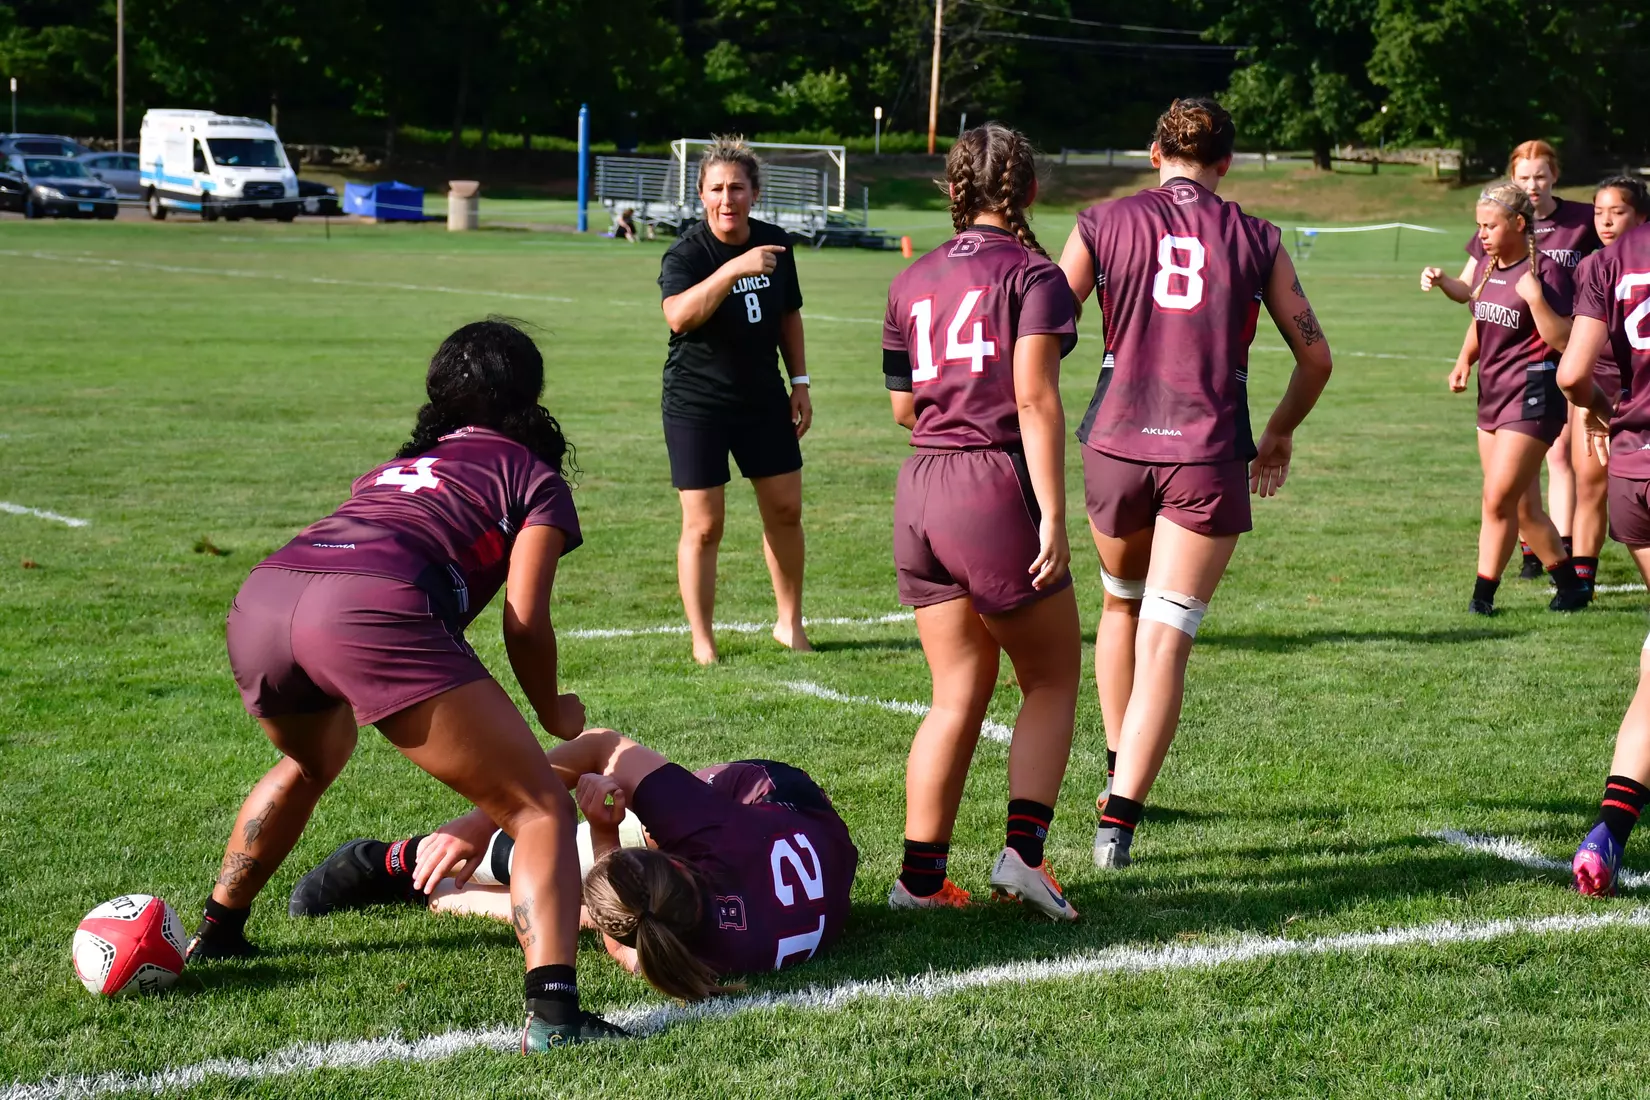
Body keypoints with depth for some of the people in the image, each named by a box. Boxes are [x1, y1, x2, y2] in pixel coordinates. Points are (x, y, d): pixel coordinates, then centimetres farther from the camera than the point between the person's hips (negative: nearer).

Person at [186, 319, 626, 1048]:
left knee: (311, 764, 39)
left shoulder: (399, 465, 37)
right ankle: (552, 1012, -22)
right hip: (369, 612, -6)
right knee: (541, 811, -1)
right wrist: (554, 714, 25)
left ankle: (215, 933, 48)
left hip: (261, 599, 7)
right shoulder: (535, 477, 21)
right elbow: (524, 624, 9)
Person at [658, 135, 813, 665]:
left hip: (763, 397, 5)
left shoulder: (775, 244, 1)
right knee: (703, 526, -3)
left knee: (785, 510, 10)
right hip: (697, 405, -5)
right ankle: (702, 641, 9)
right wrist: (734, 269, -42)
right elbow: (679, 317, -35)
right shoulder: (686, 253, -16)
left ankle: (790, 622, 28)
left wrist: (799, 381, 11)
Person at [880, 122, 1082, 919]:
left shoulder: (912, 282, 13)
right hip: (998, 489, -5)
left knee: (957, 696, 12)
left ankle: (921, 874, 8)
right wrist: (1053, 515, -16)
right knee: (1051, 683, 9)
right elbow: (1035, 399, -14)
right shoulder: (1032, 274, -4)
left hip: (920, 493, 5)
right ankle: (1022, 848, -5)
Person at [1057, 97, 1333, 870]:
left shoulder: (1105, 223, 4)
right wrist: (1280, 436, 26)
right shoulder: (1256, 240, 6)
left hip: (1117, 446, 2)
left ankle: (1118, 772, 33)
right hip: (1209, 458, -1)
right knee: (1165, 640, -4)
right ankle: (1119, 817, -14)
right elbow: (1314, 355, 10)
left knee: (1122, 604, 25)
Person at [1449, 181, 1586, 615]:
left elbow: (1563, 341, -18)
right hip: (1492, 393, 9)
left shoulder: (1545, 272, -13)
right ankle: (1571, 586, 21)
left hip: (1532, 395, -9)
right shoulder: (1487, 267, 10)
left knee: (1498, 498, -12)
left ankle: (1483, 594, 0)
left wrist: (1535, 297, -27)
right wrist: (1465, 360, 8)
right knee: (1523, 507, 11)